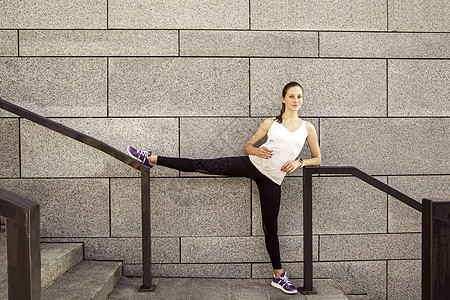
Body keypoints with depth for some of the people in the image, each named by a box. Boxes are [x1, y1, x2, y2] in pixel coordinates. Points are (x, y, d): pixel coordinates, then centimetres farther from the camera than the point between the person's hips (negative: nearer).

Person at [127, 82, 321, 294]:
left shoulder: (307, 128, 8)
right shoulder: (270, 123, 6)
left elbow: (317, 158, 12)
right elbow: (248, 145, 10)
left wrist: (299, 162, -8)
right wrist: (258, 151, -14)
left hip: (272, 180, 0)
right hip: (252, 164, 0)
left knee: (271, 227, 4)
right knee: (204, 166, -11)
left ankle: (278, 276, 19)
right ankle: (151, 159, -5)